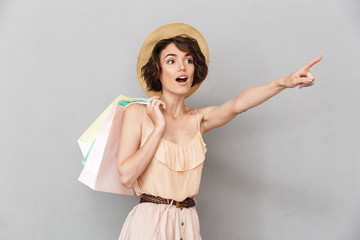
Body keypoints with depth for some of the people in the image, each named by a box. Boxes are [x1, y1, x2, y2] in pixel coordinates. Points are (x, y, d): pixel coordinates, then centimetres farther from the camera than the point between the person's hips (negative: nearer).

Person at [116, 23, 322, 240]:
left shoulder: (200, 119, 4)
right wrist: (159, 128, -14)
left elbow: (238, 104, -16)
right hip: (148, 222, -4)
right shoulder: (138, 113, -5)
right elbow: (127, 176, -14)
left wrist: (285, 82, -30)